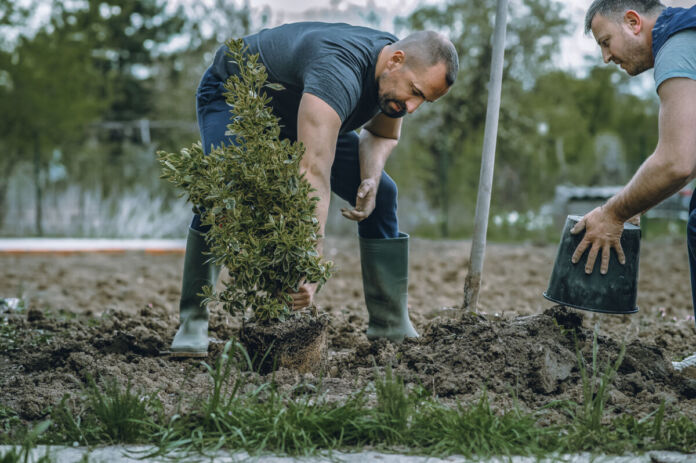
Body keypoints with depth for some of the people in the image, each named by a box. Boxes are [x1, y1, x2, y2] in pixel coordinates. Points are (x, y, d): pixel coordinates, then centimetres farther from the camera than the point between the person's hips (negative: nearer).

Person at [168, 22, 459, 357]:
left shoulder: (397, 74, -17)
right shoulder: (338, 71, -45)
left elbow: (383, 134, 4)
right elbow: (315, 172, -53)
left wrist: (371, 177, -20)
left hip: (297, 111, 8)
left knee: (381, 195, -4)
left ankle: (391, 327, 1)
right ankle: (192, 323, -23)